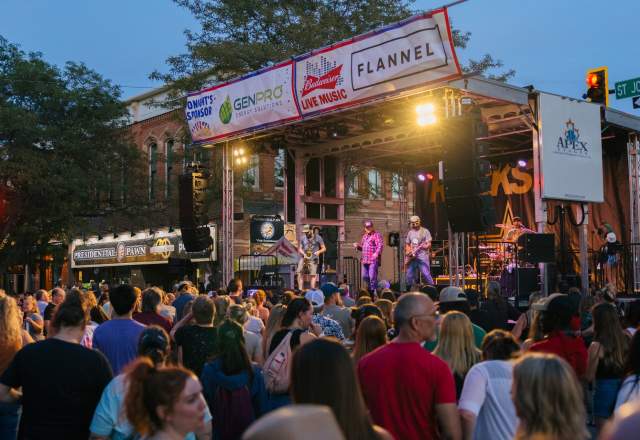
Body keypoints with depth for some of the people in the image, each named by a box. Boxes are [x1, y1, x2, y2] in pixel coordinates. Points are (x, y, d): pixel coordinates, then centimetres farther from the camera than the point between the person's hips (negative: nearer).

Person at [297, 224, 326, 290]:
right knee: (300, 273, -11)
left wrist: (318, 252, -16)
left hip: (313, 259, -3)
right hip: (304, 258, 3)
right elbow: (300, 249, 16)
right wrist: (304, 254, -5)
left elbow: (324, 248, 5)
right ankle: (300, 290, -10)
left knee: (313, 275, -11)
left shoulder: (317, 238, 4)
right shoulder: (302, 238, 13)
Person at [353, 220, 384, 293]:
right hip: (364, 260, 8)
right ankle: (369, 289, 26)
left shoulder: (376, 235, -3)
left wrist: (377, 253, -32)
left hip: (373, 260, -8)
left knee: (372, 277, -12)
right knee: (364, 276, 11)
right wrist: (357, 246, 10)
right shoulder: (364, 236, 22)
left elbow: (380, 245, -15)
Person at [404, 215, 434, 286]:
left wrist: (425, 246, -26)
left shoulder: (425, 231, 0)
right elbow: (407, 244, 21)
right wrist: (408, 252, 2)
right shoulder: (410, 232, 15)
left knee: (426, 275, -14)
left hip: (422, 257, -5)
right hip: (412, 257, 5)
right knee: (409, 276, 4)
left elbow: (429, 244, -4)